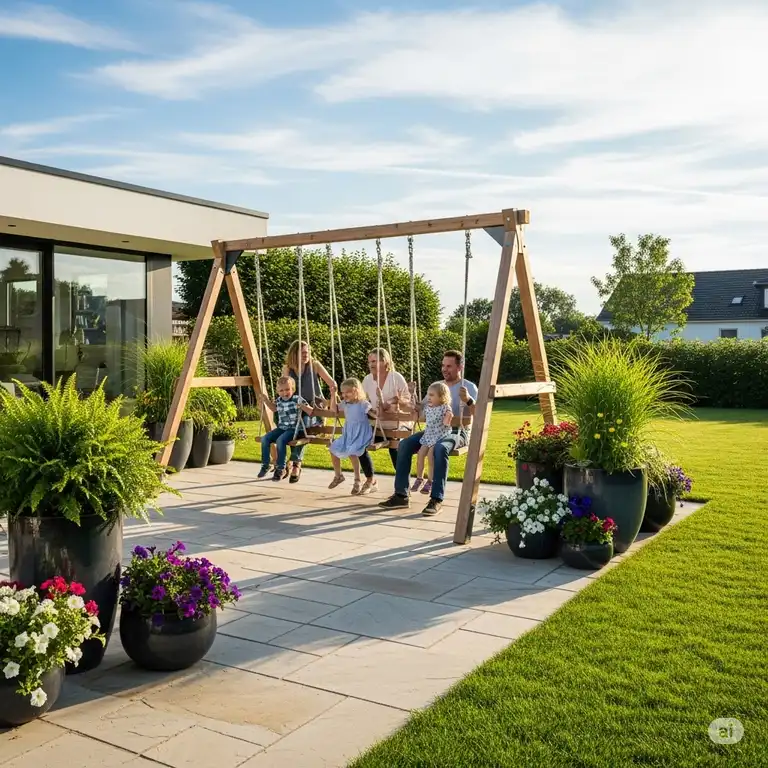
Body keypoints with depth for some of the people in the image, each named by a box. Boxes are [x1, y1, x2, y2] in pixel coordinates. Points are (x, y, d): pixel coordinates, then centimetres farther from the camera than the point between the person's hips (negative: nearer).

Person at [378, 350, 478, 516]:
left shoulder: (469, 387, 0)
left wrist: (468, 400, -34)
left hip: (457, 431, -5)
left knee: (440, 448, -39)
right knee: (404, 444, -18)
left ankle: (436, 499, -35)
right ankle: (401, 495, -16)